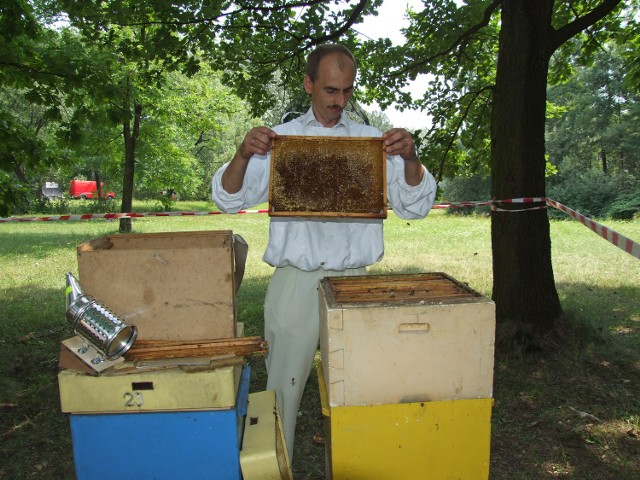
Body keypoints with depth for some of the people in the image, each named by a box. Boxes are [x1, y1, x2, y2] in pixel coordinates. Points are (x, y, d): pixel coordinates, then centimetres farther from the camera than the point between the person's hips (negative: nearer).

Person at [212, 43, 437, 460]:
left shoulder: (373, 142, 7)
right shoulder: (278, 140, 6)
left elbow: (415, 206, 3)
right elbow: (229, 199, 1)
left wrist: (410, 158, -17)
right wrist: (243, 155, -19)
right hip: (295, 282, 0)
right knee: (284, 387, 8)